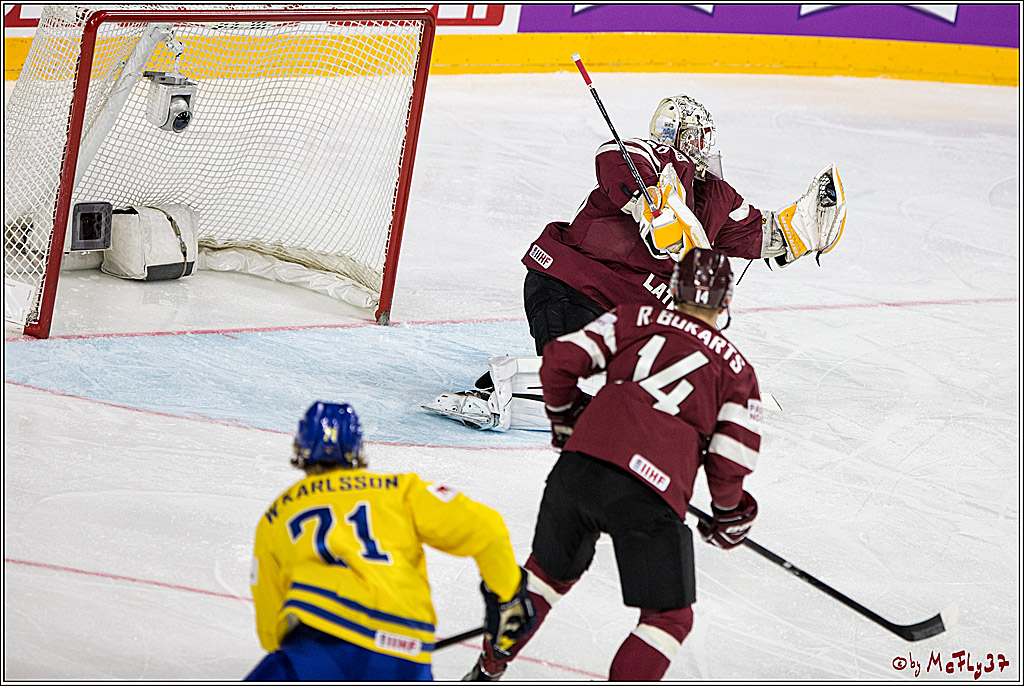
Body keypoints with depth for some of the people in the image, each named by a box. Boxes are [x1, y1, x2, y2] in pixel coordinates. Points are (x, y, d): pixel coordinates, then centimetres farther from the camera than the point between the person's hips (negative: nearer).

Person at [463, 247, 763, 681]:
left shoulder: (634, 319, 19)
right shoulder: (737, 369, 15)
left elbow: (561, 360, 10)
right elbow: (729, 462, 7)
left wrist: (566, 419, 28)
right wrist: (729, 516, 26)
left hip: (580, 466, 4)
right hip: (651, 495, -3)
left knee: (550, 571, 29)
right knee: (670, 618, 13)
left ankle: (487, 671, 37)